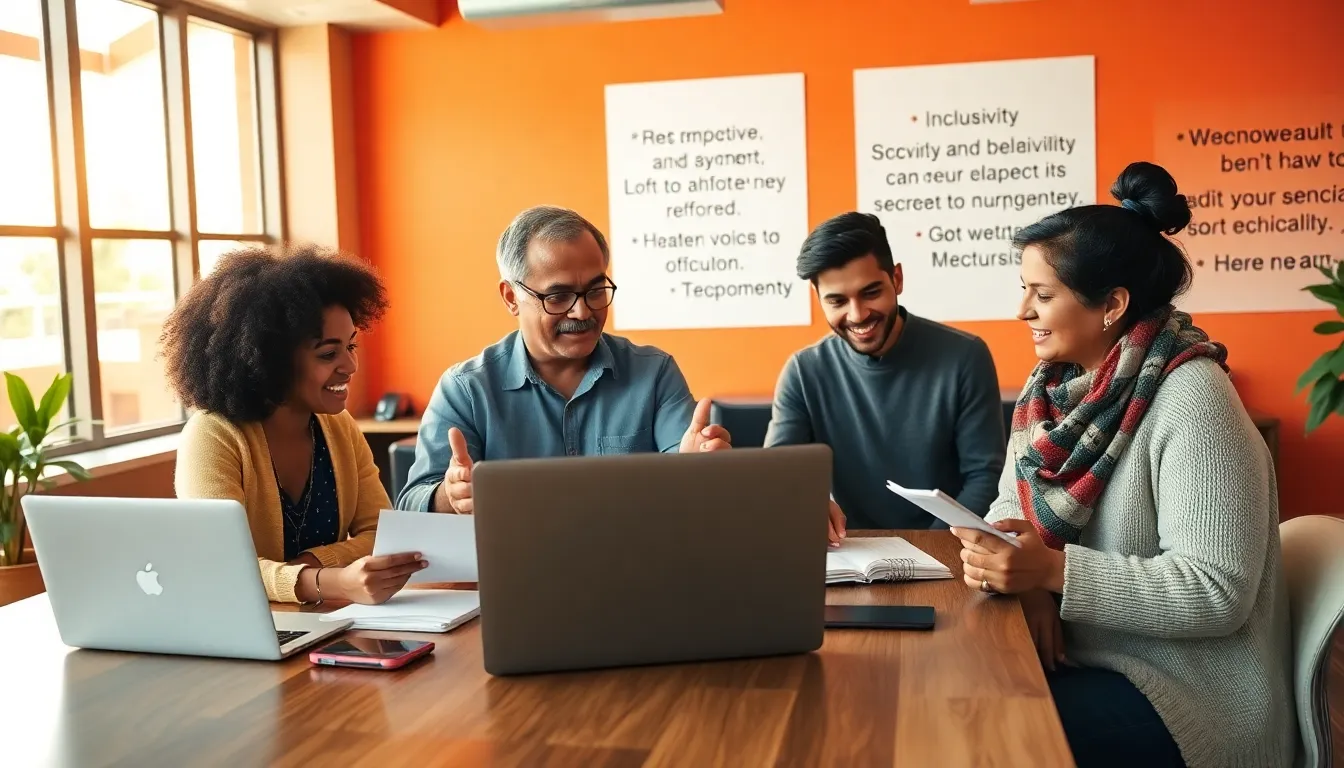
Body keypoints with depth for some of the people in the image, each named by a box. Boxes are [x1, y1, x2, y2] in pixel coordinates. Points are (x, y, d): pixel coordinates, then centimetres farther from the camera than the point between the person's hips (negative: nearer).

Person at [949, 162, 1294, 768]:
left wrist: (1053, 570, -28)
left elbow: (1217, 593, -24)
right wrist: (1023, 575, -15)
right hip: (1078, 656, 7)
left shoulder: (1190, 401, -21)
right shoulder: (1058, 383, 3)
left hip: (1183, 692, -7)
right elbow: (1012, 505, 6)